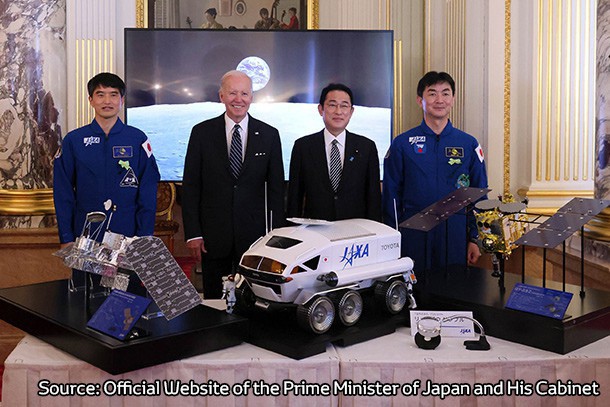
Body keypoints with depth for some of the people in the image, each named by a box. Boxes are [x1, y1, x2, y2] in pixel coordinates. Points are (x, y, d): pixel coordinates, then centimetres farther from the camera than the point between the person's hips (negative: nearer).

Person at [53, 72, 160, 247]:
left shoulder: (138, 139, 2)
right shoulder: (73, 141, 3)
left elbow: (148, 193, 2)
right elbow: (63, 193, 4)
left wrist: (144, 237, -4)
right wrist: (66, 238, -1)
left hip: (128, 234, 0)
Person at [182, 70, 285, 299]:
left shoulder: (269, 135, 4)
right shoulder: (202, 132, 3)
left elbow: (276, 188, 5)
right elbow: (190, 186, 2)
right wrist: (192, 233, -4)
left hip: (254, 235, 0)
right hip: (213, 235, 0)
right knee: (213, 299, 9)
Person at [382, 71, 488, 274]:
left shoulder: (469, 144, 5)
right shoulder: (402, 144, 1)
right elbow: (391, 195, 3)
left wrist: (475, 238, 2)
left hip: (456, 236, 1)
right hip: (413, 236, -1)